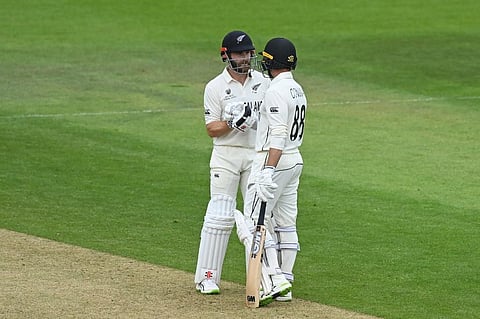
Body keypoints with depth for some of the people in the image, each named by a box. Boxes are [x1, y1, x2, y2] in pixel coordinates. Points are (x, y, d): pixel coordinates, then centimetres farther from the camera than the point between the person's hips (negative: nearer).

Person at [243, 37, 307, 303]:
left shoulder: (276, 91, -17)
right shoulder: (297, 90, 13)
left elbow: (278, 135, -24)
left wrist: (269, 170, -30)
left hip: (273, 160, -10)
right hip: (295, 160, 10)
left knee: (256, 220, -7)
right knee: (285, 223, 11)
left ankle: (275, 278, -15)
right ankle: (284, 285, 12)